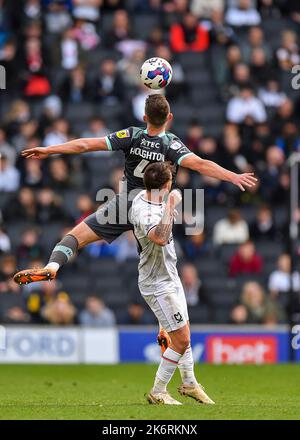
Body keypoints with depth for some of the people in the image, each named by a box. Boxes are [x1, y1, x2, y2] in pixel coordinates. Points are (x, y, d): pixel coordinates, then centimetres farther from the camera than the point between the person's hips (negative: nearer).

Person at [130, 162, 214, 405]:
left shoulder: (145, 195, -1)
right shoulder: (143, 211, -30)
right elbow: (160, 238, -50)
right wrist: (170, 206, -41)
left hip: (170, 276, 10)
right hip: (158, 284, -10)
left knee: (184, 332, 20)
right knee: (181, 340, -7)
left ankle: (189, 383, 36)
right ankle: (157, 392, 5)